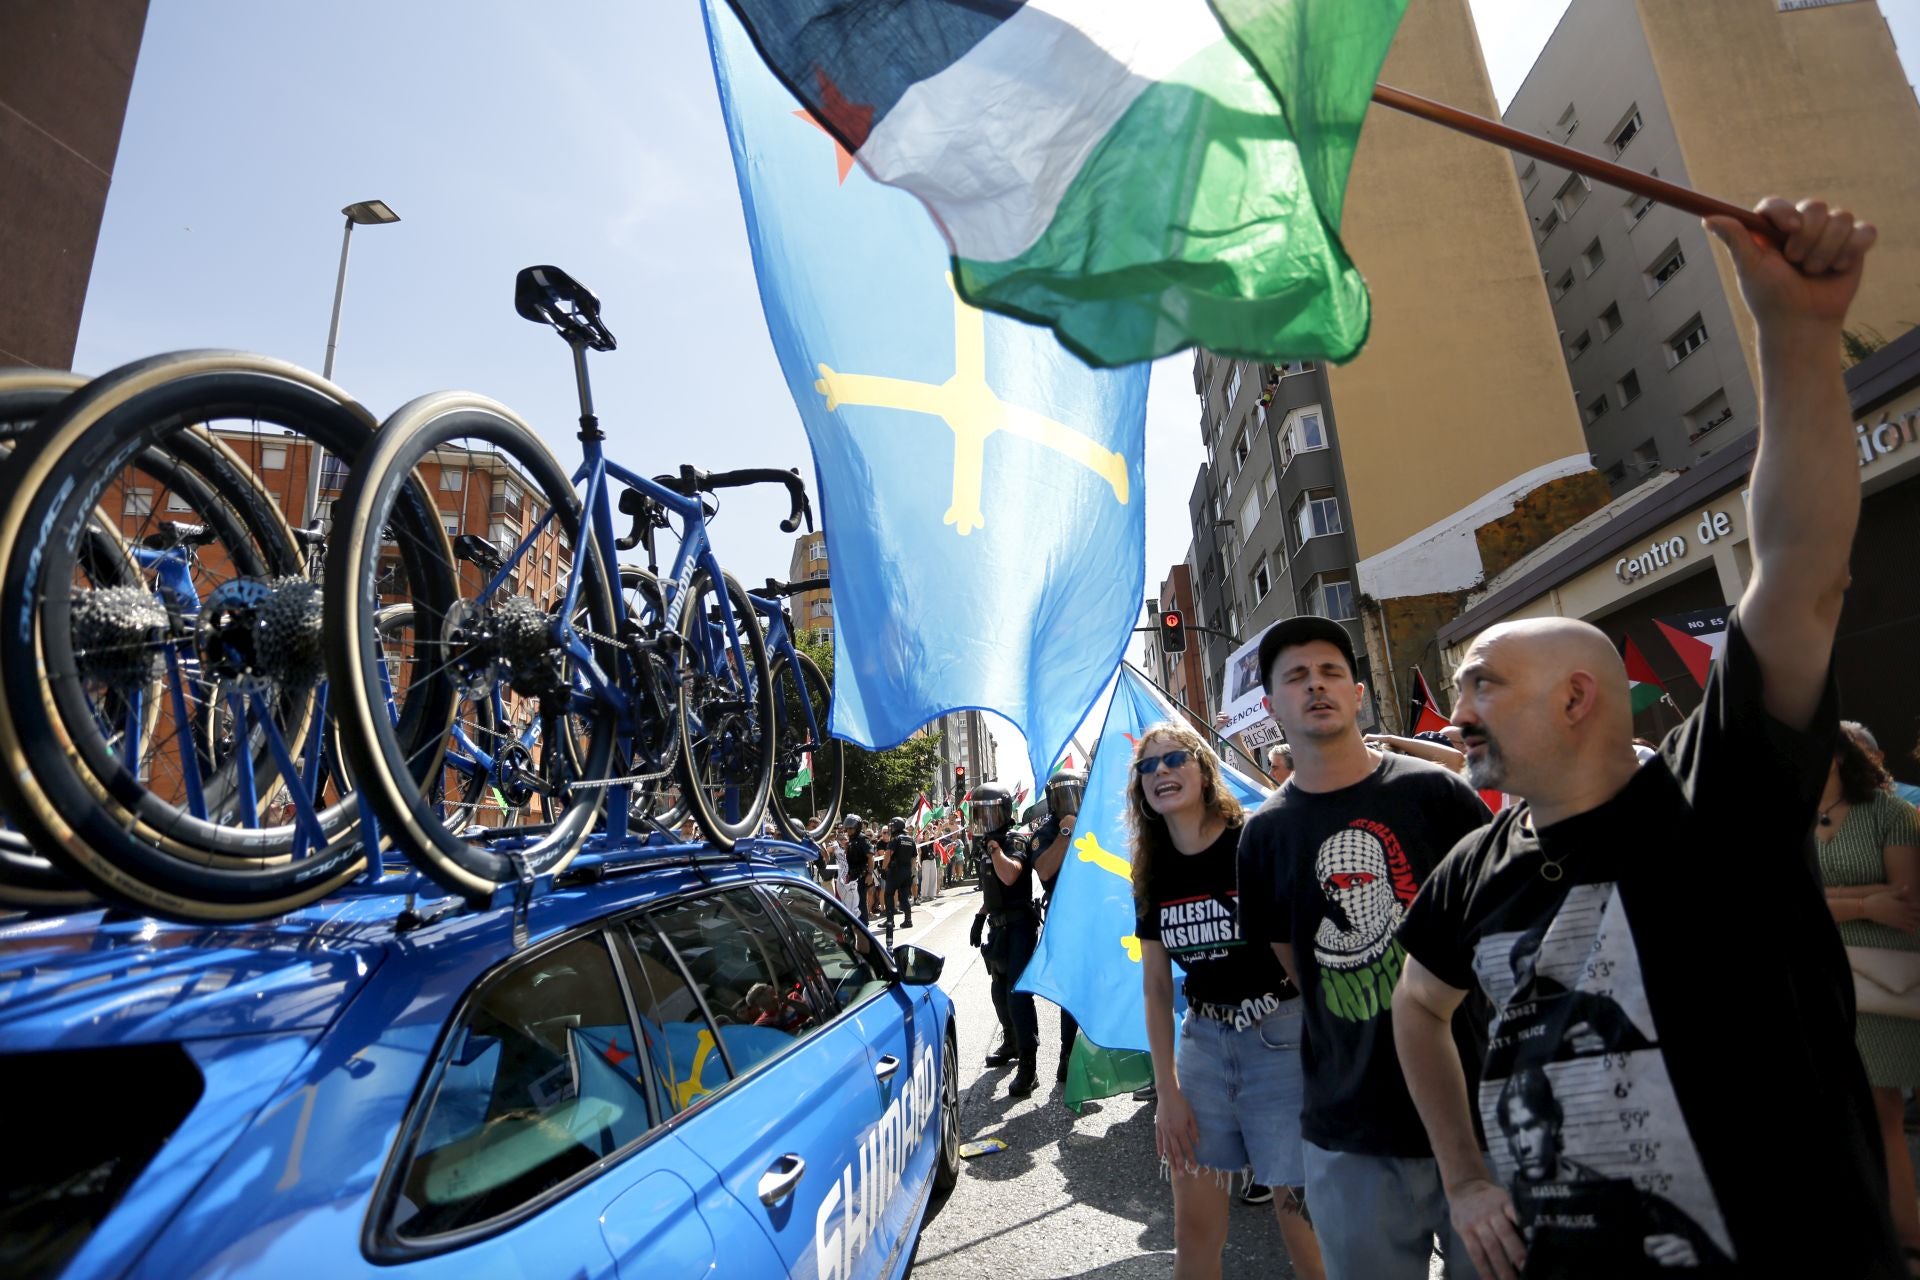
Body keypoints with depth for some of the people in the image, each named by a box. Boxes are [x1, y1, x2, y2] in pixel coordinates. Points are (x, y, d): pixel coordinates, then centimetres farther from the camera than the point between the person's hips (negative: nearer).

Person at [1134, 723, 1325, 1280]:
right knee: (1194, 1229, 12)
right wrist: (1167, 1091, 4)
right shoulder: (1153, 873, 2)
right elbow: (1156, 985, 6)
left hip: (1282, 1036, -4)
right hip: (1202, 1039, 5)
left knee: (1303, 1226, 5)